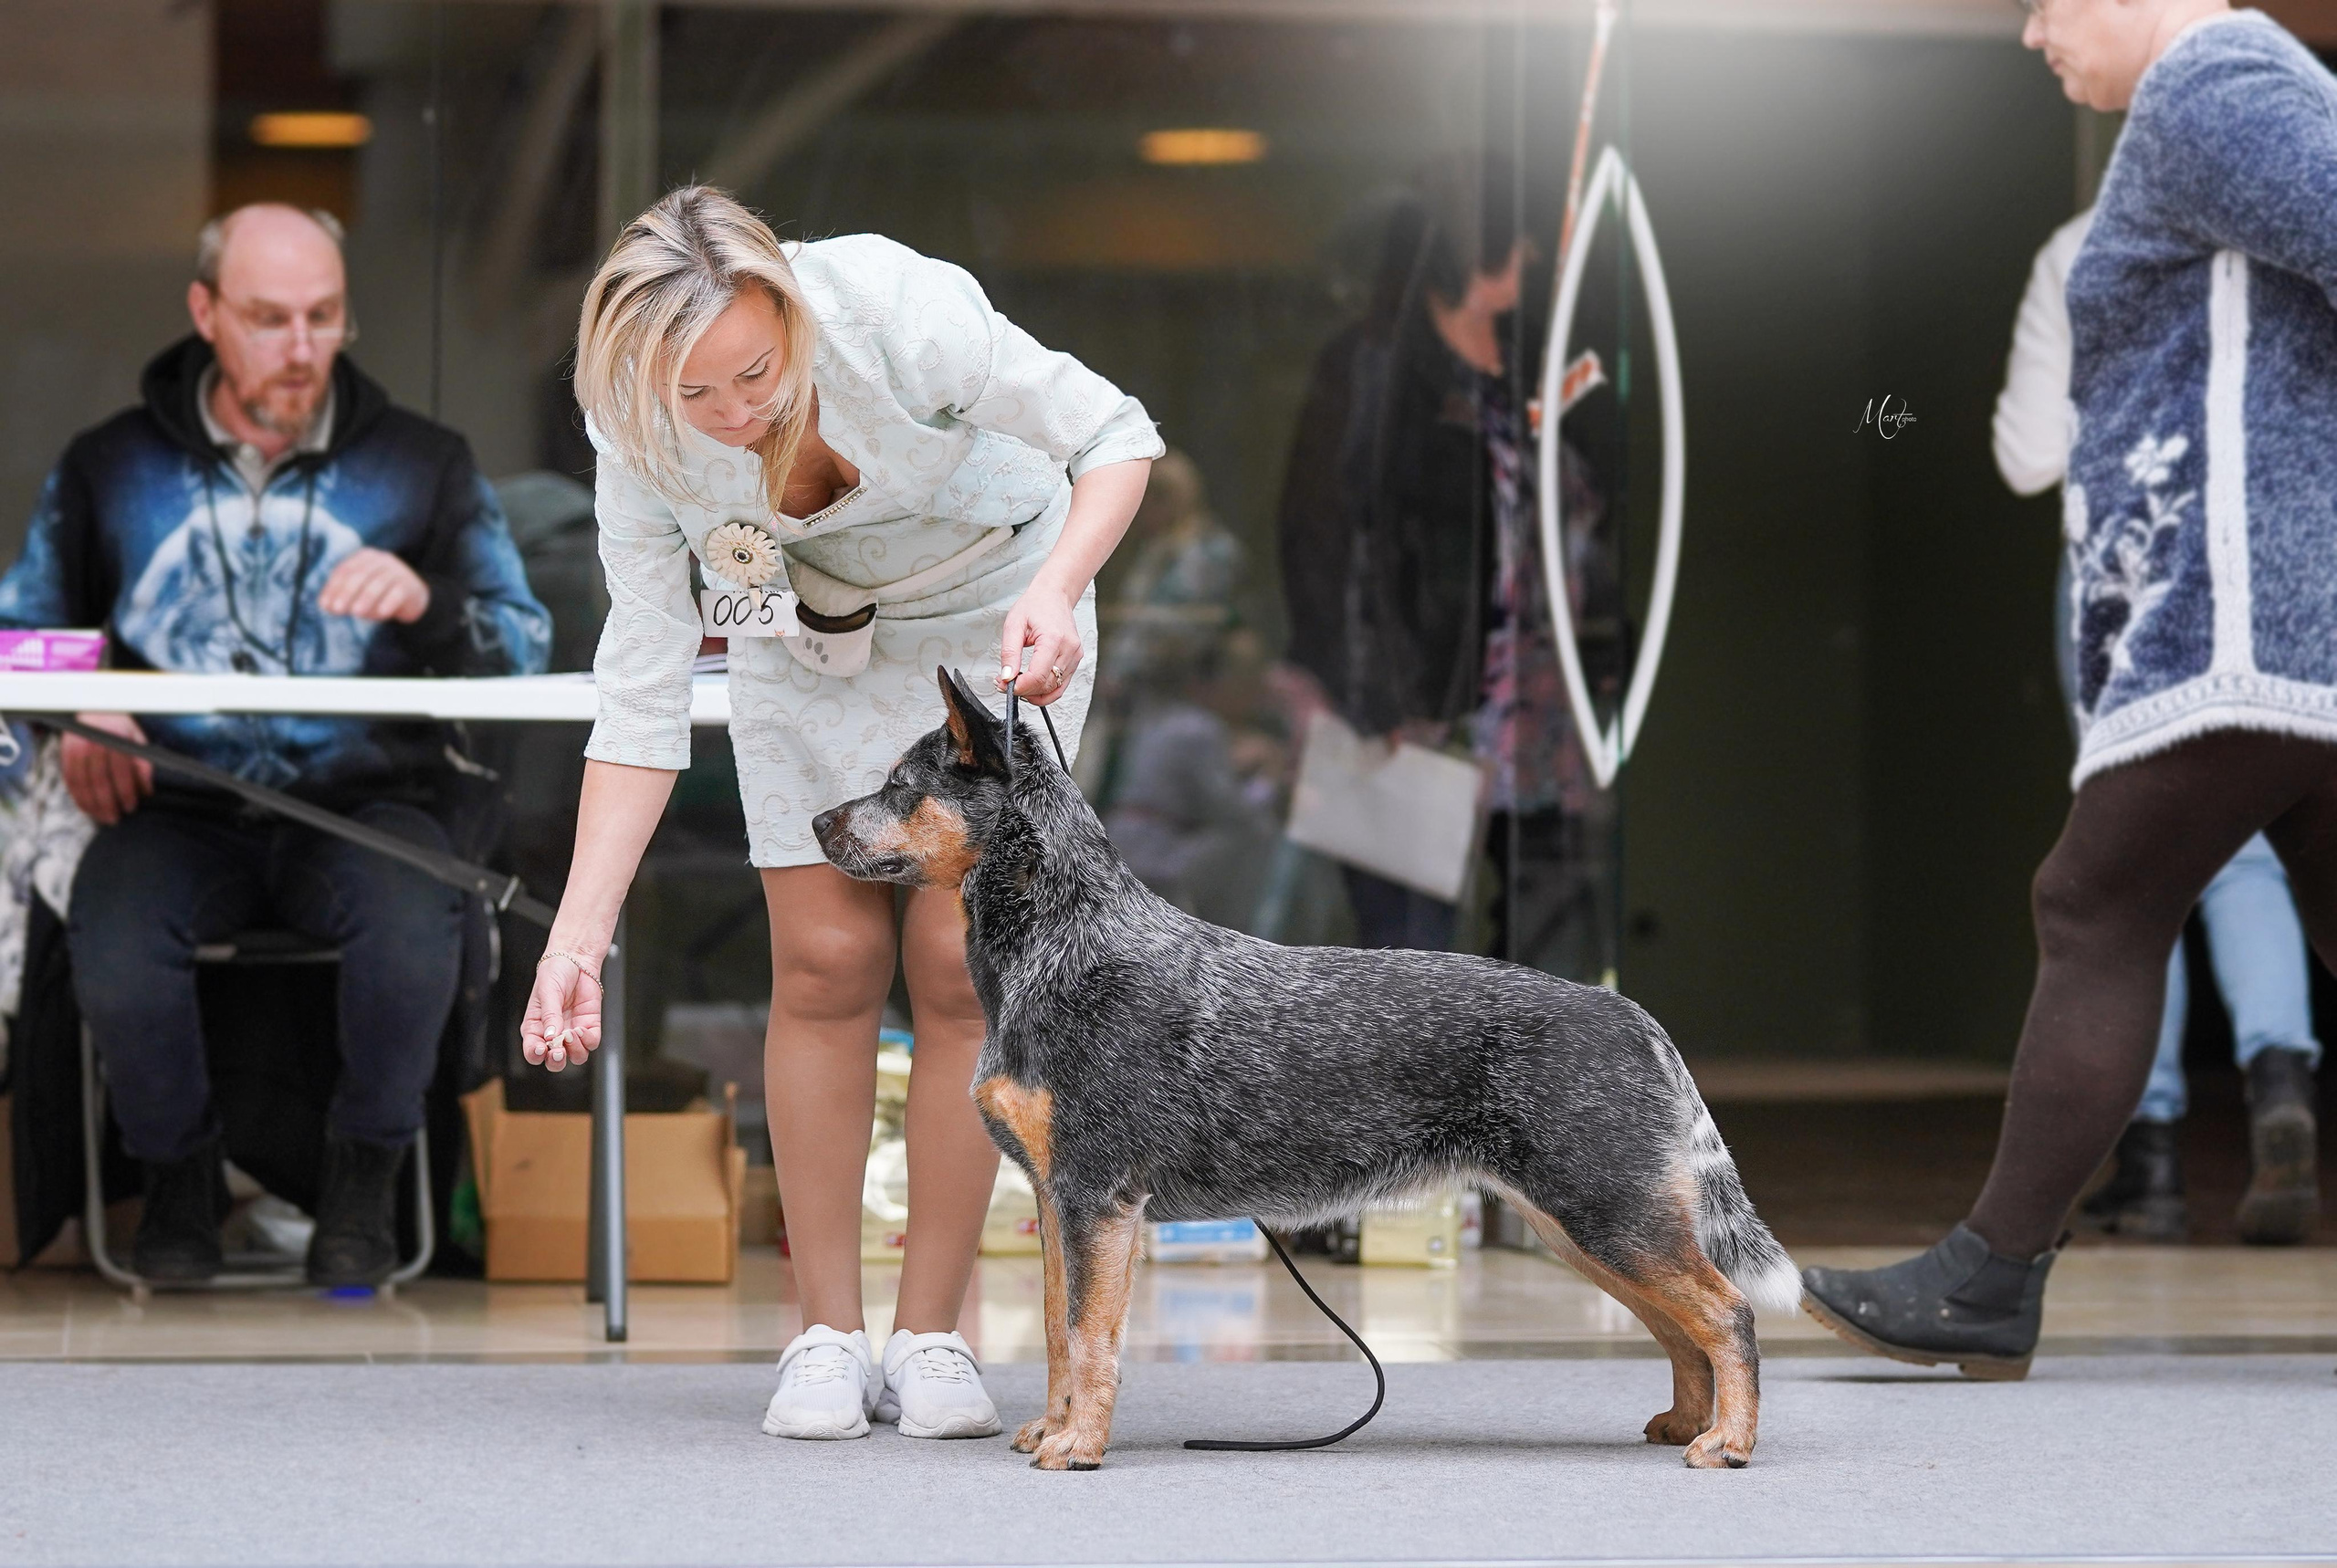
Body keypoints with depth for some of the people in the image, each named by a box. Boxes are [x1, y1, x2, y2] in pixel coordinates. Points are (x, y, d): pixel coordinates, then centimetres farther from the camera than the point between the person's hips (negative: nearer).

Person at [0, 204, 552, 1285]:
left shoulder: (420, 464, 11)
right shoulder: (111, 468, 12)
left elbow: (522, 649, 6)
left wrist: (427, 606, -15)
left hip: (360, 801, 0)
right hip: (178, 809, 0)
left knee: (411, 933, -36)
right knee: (114, 950, -34)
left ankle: (365, 1175, -6)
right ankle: (177, 1179, -3)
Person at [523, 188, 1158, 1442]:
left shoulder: (894, 314, -37)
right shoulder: (641, 433, -27)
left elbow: (1114, 436, -23)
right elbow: (642, 694, -22)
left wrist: (1055, 592, -40)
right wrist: (578, 935, -28)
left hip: (993, 618, -2)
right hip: (807, 631, 2)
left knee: (956, 961, -9)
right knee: (825, 962, -6)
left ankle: (931, 1335, 0)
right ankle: (826, 1335, 4)